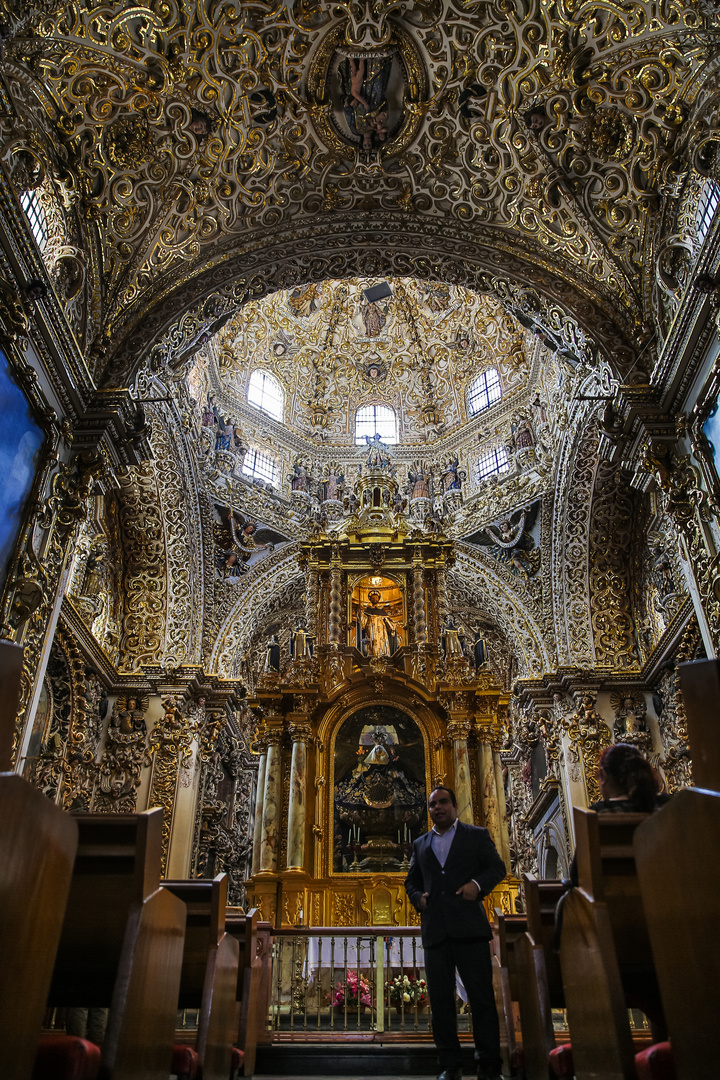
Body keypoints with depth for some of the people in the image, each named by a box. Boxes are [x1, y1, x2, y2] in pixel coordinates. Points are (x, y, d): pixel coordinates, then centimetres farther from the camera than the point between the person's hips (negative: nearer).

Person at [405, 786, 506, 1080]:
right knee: (440, 1001, 6)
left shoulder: (476, 835, 9)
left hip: (469, 928, -3)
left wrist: (478, 884, -14)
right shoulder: (420, 844, 19)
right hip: (435, 931, 3)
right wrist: (417, 897, 1)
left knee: (482, 998, -1)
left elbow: (497, 867, 3)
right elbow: (411, 880, 22)